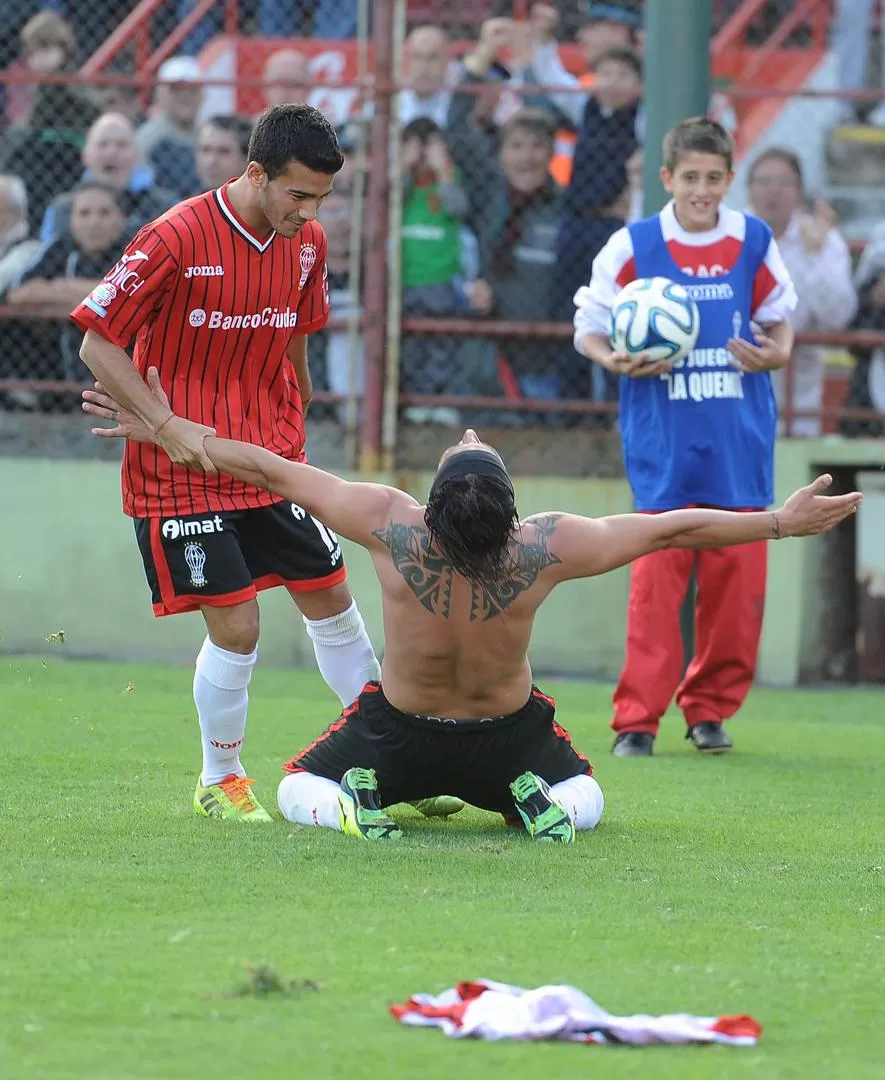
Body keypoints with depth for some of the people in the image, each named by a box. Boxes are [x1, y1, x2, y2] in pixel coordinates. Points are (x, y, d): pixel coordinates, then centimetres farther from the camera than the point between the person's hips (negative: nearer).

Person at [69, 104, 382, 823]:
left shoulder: (308, 243, 1)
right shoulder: (176, 239, -18)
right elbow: (98, 342, -14)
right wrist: (165, 424, -20)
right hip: (183, 468, -6)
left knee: (332, 602, 7)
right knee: (235, 625, -8)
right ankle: (220, 783, 12)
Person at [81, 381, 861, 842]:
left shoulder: (388, 525, -27)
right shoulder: (547, 548, -26)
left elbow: (270, 473, -18)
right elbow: (675, 530, -16)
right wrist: (783, 522, -4)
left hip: (399, 738, -1)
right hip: (509, 741, 1)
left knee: (297, 789, 22)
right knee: (584, 799, 29)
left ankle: (354, 801, -10)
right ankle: (539, 802, -4)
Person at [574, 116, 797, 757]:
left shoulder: (755, 243, 5)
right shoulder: (632, 247, -1)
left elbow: (778, 319, 17)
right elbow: (589, 326, 5)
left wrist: (777, 352, -5)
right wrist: (617, 361, -15)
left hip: (741, 441, 2)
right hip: (663, 445, -2)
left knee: (738, 579, 2)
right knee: (656, 579, -7)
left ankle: (710, 708, 16)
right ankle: (638, 718, -2)